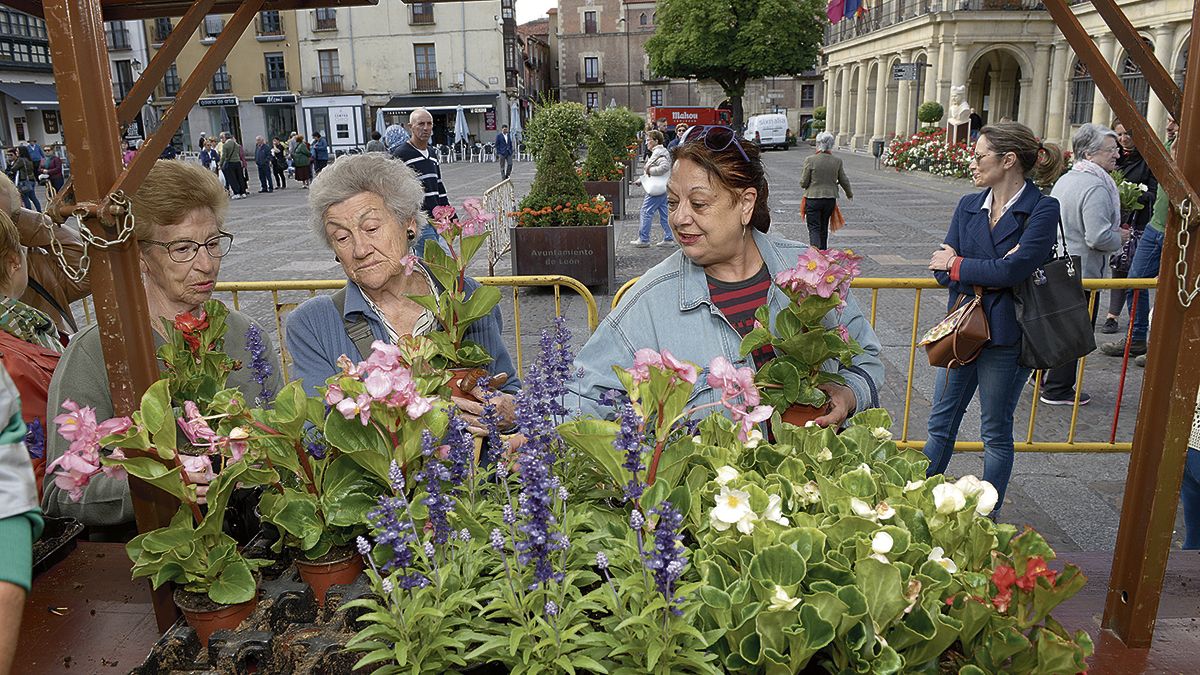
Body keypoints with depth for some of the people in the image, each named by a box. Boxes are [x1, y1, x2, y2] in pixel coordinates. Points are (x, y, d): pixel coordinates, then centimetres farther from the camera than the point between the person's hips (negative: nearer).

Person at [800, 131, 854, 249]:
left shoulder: (810, 160, -12)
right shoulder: (837, 161, -3)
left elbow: (803, 183, -9)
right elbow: (844, 181, 8)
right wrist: (849, 194, 27)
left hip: (813, 198, -3)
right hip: (830, 199, 3)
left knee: (814, 228, -1)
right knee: (824, 227, 19)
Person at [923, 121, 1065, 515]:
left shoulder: (1042, 210, -10)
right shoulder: (968, 206, 6)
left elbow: (1012, 270, -23)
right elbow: (942, 270, -2)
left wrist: (957, 265, -10)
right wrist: (986, 274, -18)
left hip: (1007, 335, -5)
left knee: (996, 431, 10)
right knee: (941, 423, 14)